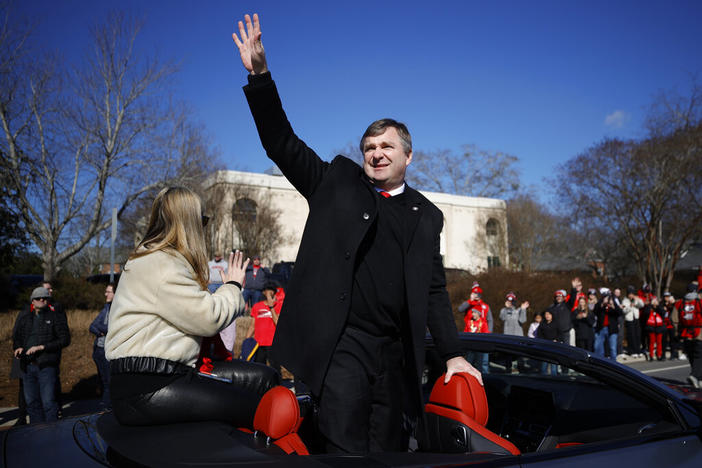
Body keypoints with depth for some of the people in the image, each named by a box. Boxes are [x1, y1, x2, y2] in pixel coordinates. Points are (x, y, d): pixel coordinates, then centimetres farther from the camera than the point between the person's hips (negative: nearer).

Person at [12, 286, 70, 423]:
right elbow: (16, 338, 26)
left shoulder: (56, 317, 3)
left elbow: (65, 339, -4)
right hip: (28, 366, 5)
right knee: (32, 402, 10)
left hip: (46, 366, -4)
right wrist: (18, 348, 3)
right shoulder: (23, 319, 16)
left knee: (48, 402, -7)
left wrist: (42, 347, -13)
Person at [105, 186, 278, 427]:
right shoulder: (158, 265, -11)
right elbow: (208, 319, -15)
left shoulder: (168, 260, 21)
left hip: (174, 372, 10)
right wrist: (233, 287, 1)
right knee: (257, 407, -21)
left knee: (262, 377, 1)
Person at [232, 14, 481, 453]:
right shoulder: (337, 181, 9)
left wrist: (454, 354, 10)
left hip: (396, 351, 3)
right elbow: (282, 143, 2)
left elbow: (434, 291, 15)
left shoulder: (426, 215, 14)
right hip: (342, 342, -3)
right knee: (345, 446, -8)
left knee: (390, 447, 11)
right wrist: (260, 76, -8)